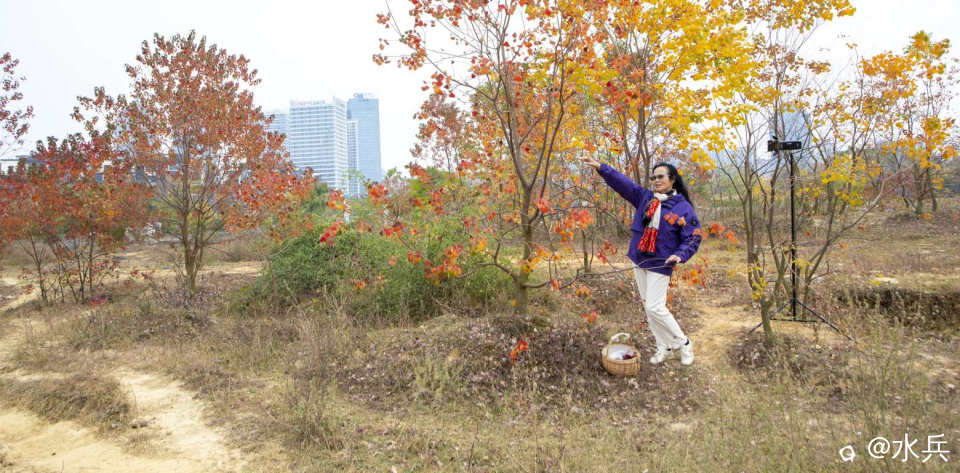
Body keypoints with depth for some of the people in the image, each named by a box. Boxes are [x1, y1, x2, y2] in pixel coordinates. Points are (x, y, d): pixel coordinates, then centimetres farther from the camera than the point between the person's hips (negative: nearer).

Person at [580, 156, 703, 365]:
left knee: (655, 307, -10)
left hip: (660, 264, -6)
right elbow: (623, 183, -2)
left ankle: (683, 343, 12)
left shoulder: (683, 207, -8)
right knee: (648, 305, 11)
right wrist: (600, 167, -13)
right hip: (639, 261, 6)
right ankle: (664, 348, 25)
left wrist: (680, 255, -23)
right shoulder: (645, 197, 5)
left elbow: (693, 238, -6)